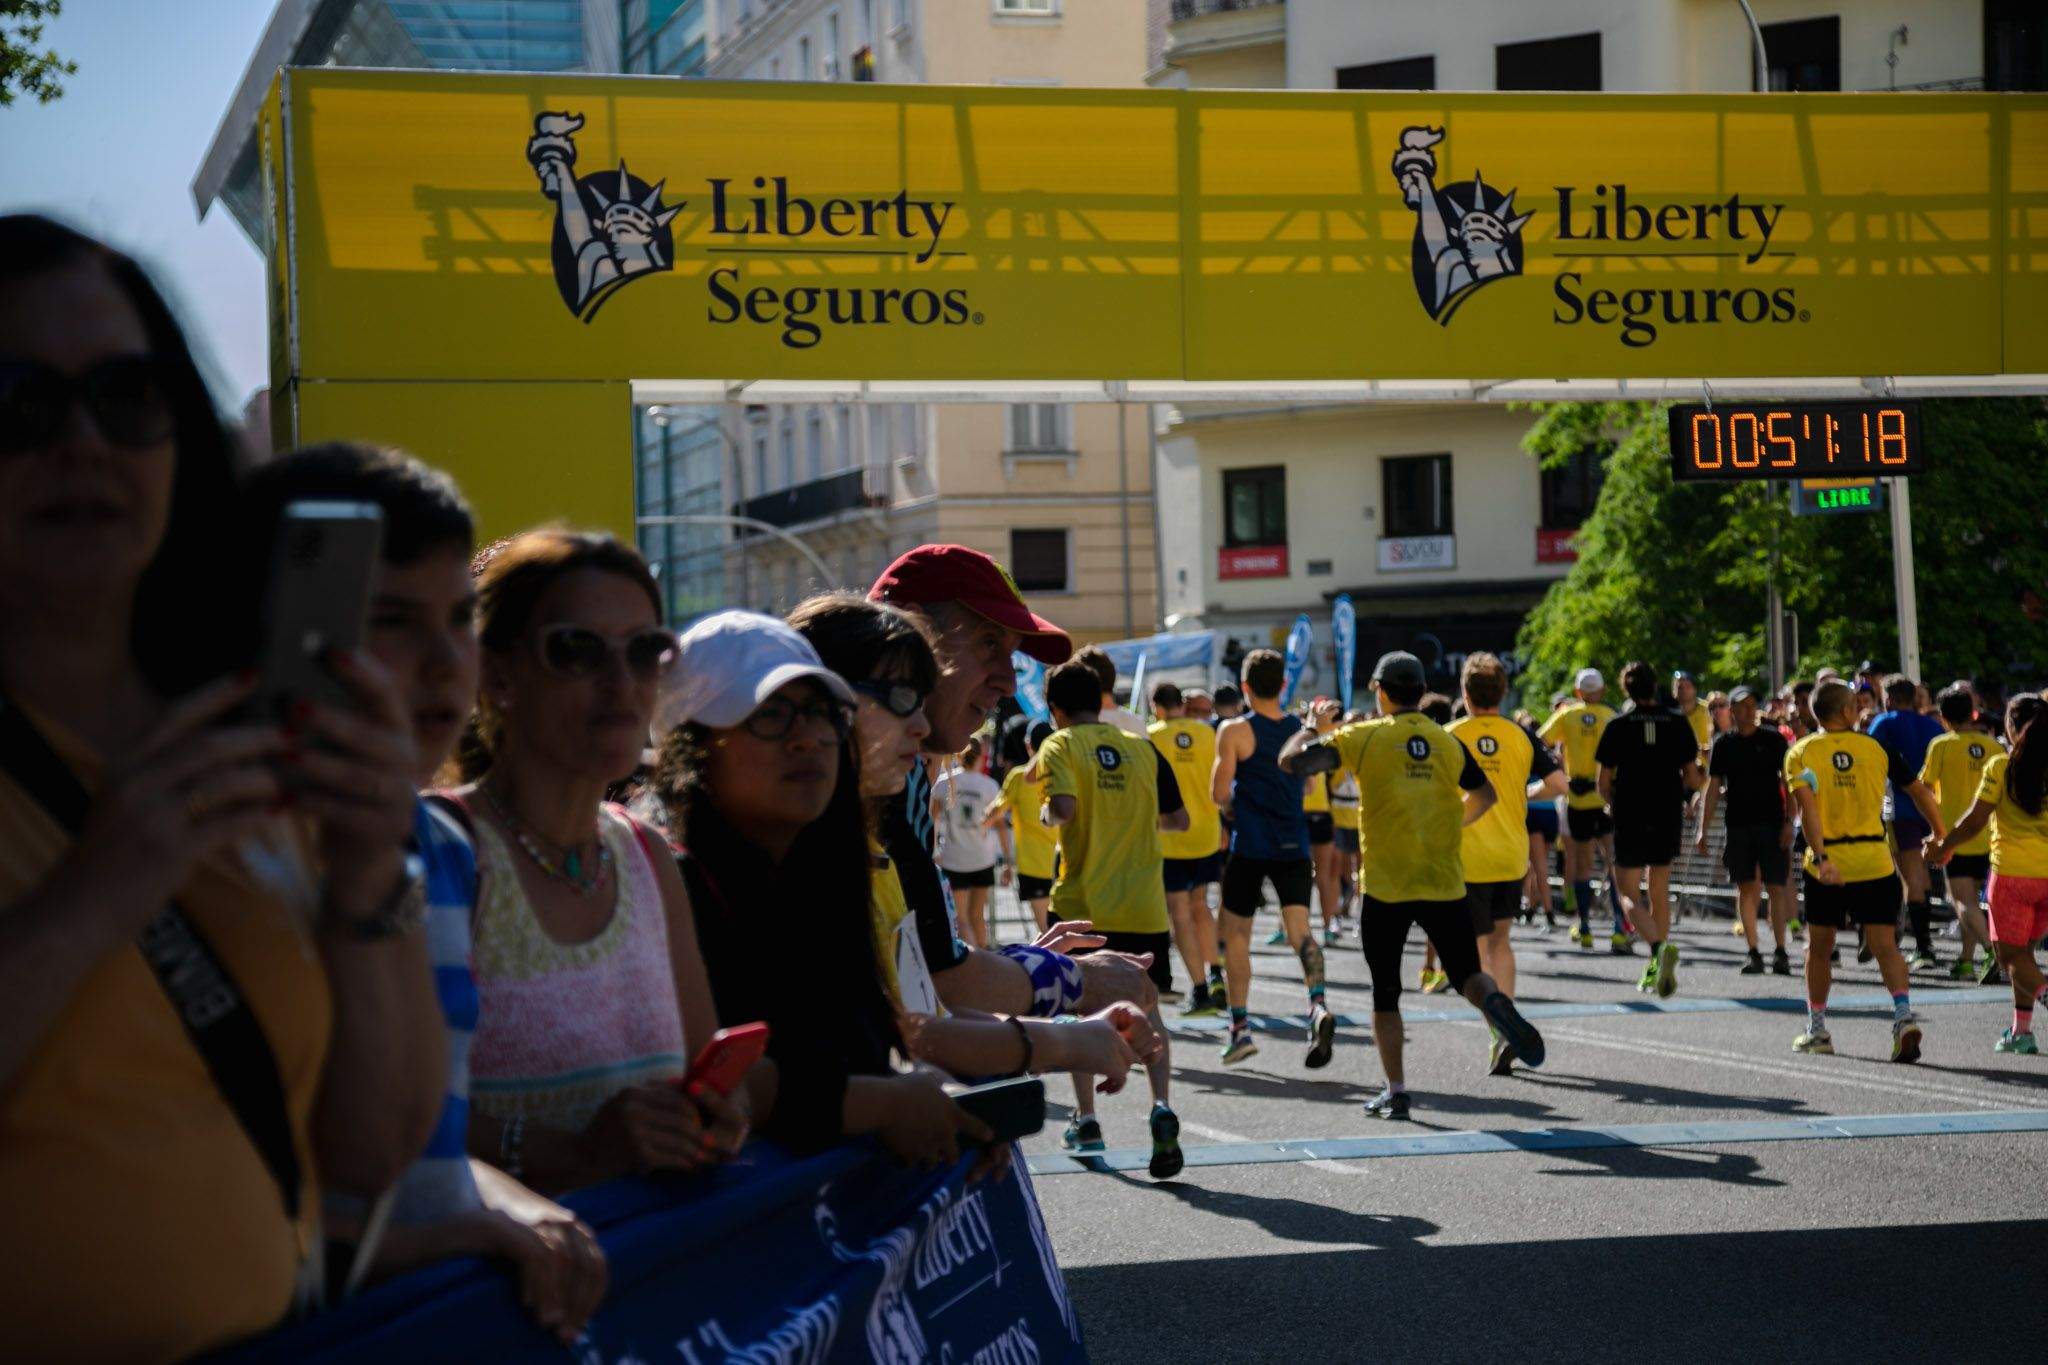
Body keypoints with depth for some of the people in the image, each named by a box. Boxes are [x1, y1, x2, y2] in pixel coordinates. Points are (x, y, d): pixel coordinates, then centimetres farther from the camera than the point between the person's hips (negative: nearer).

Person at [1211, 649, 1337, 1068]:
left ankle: (1240, 1028, 10)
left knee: (1236, 934, 9)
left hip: (1250, 845, -3)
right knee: (1299, 928, -4)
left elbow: (1219, 793, -9)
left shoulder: (1235, 732, -8)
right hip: (1294, 844, 3)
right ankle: (1318, 1005, -29)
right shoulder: (1302, 730, 7)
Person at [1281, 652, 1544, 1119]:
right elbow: (1485, 795, 13)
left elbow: (1290, 761, -10)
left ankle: (1395, 1093, 6)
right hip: (1445, 885, 2)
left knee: (1385, 994, 9)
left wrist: (1306, 731, 11)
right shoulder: (1447, 742, 4)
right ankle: (1495, 1003, -24)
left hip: (1385, 887, -2)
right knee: (1467, 972, 11)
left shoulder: (1363, 738, -6)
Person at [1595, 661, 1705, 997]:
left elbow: (1604, 783, -3)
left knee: (1630, 894, 1)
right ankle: (1657, 969, 19)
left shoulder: (1618, 725, -4)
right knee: (1660, 891, 17)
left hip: (1630, 818, -3)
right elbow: (1693, 779, 2)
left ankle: (1659, 946, -26)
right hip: (1668, 818, 3)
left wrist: (1613, 804, 18)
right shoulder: (1677, 722, 2)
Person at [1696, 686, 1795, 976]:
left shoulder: (1774, 740, 3)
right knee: (1746, 888, 0)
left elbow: (1789, 783, 2)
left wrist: (1788, 822, -8)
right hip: (1738, 825, 2)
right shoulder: (1723, 743, 8)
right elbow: (1713, 788, 9)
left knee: (1776, 887, -3)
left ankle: (1780, 951, 5)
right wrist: (1703, 830, 5)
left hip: (1772, 823, -1)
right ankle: (1753, 953, 5)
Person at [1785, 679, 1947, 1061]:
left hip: (1827, 863, -1)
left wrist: (1821, 857, -24)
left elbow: (1807, 806, -15)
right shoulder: (1876, 748, 5)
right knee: (1885, 946, -1)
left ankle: (1817, 1031, 22)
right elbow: (1920, 791, 9)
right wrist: (1941, 835, 20)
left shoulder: (1801, 753, 0)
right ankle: (1904, 1016, -23)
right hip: (1875, 861, 1)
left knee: (1819, 948, 15)